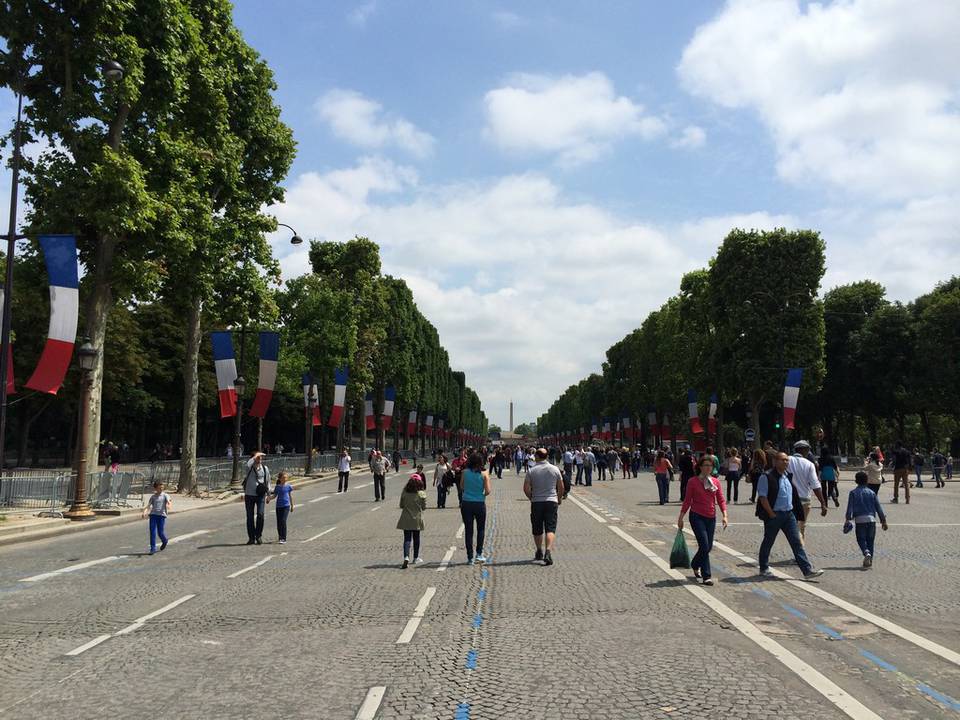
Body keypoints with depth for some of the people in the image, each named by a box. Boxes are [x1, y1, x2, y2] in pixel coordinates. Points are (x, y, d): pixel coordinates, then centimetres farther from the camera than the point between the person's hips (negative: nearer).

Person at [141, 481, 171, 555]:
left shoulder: (165, 496, 4)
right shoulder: (153, 497, 12)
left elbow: (169, 502, -12)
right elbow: (148, 505, 4)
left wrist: (169, 506, -36)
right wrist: (144, 512, -15)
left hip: (161, 515, -2)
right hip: (153, 515, 2)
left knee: (160, 532, -2)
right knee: (152, 532, -5)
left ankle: (164, 542, 30)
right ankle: (153, 548, 1)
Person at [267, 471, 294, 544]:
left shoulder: (289, 486, 1)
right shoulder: (277, 487, 5)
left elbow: (290, 496, 8)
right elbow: (275, 495, 7)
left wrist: (292, 506, 12)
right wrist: (269, 497, -14)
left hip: (286, 506, -3)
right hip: (278, 506, 3)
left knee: (283, 521, -14)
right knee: (279, 522, 6)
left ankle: (284, 539, -13)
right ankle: (280, 536, 25)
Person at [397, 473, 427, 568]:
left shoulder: (404, 493, -6)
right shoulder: (422, 494, -11)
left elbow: (401, 505, 1)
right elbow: (424, 507, -5)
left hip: (406, 519, 0)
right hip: (417, 519, 0)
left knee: (407, 539, 1)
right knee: (416, 538, 15)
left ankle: (406, 557, -19)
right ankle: (416, 558, 25)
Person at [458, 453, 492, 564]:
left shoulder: (464, 472, -4)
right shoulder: (484, 474, -7)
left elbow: (461, 487, 5)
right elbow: (488, 491, -10)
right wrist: (483, 495, 9)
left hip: (466, 504, 1)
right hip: (480, 504, -1)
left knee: (468, 530, 8)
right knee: (481, 529, 17)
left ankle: (470, 557, 9)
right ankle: (479, 553, 11)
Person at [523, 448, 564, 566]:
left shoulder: (531, 471, -5)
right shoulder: (555, 469, 0)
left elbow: (526, 488, -7)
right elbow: (561, 487, 6)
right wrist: (559, 499, 21)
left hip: (536, 503, 0)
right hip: (551, 502, 0)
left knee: (537, 530, 14)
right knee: (550, 529, -4)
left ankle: (539, 552, 26)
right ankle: (548, 551, -21)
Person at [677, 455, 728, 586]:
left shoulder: (716, 482, 6)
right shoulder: (693, 482, -4)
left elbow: (721, 500, 5)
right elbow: (687, 501, 0)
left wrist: (725, 515, -8)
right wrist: (681, 518, -1)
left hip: (711, 517, 5)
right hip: (697, 516, -4)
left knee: (709, 546, 10)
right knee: (704, 545, -12)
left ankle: (695, 565, 38)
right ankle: (706, 576, -4)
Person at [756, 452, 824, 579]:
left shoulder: (788, 476, 12)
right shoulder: (767, 477, -12)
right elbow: (762, 497, -15)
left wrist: (798, 516, 17)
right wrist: (771, 514, -16)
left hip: (789, 514, 6)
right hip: (774, 515, -6)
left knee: (797, 542, 1)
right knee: (768, 542, 7)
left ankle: (807, 570, -1)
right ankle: (764, 568, 22)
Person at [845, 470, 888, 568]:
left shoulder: (853, 493, 3)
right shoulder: (872, 493, 9)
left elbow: (850, 507, -4)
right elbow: (878, 507, 10)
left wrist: (848, 519, -4)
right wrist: (883, 520, 16)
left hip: (859, 519, -2)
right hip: (871, 518, 2)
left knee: (861, 539, 5)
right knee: (870, 540, 11)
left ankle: (866, 552, -24)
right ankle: (869, 561, 13)